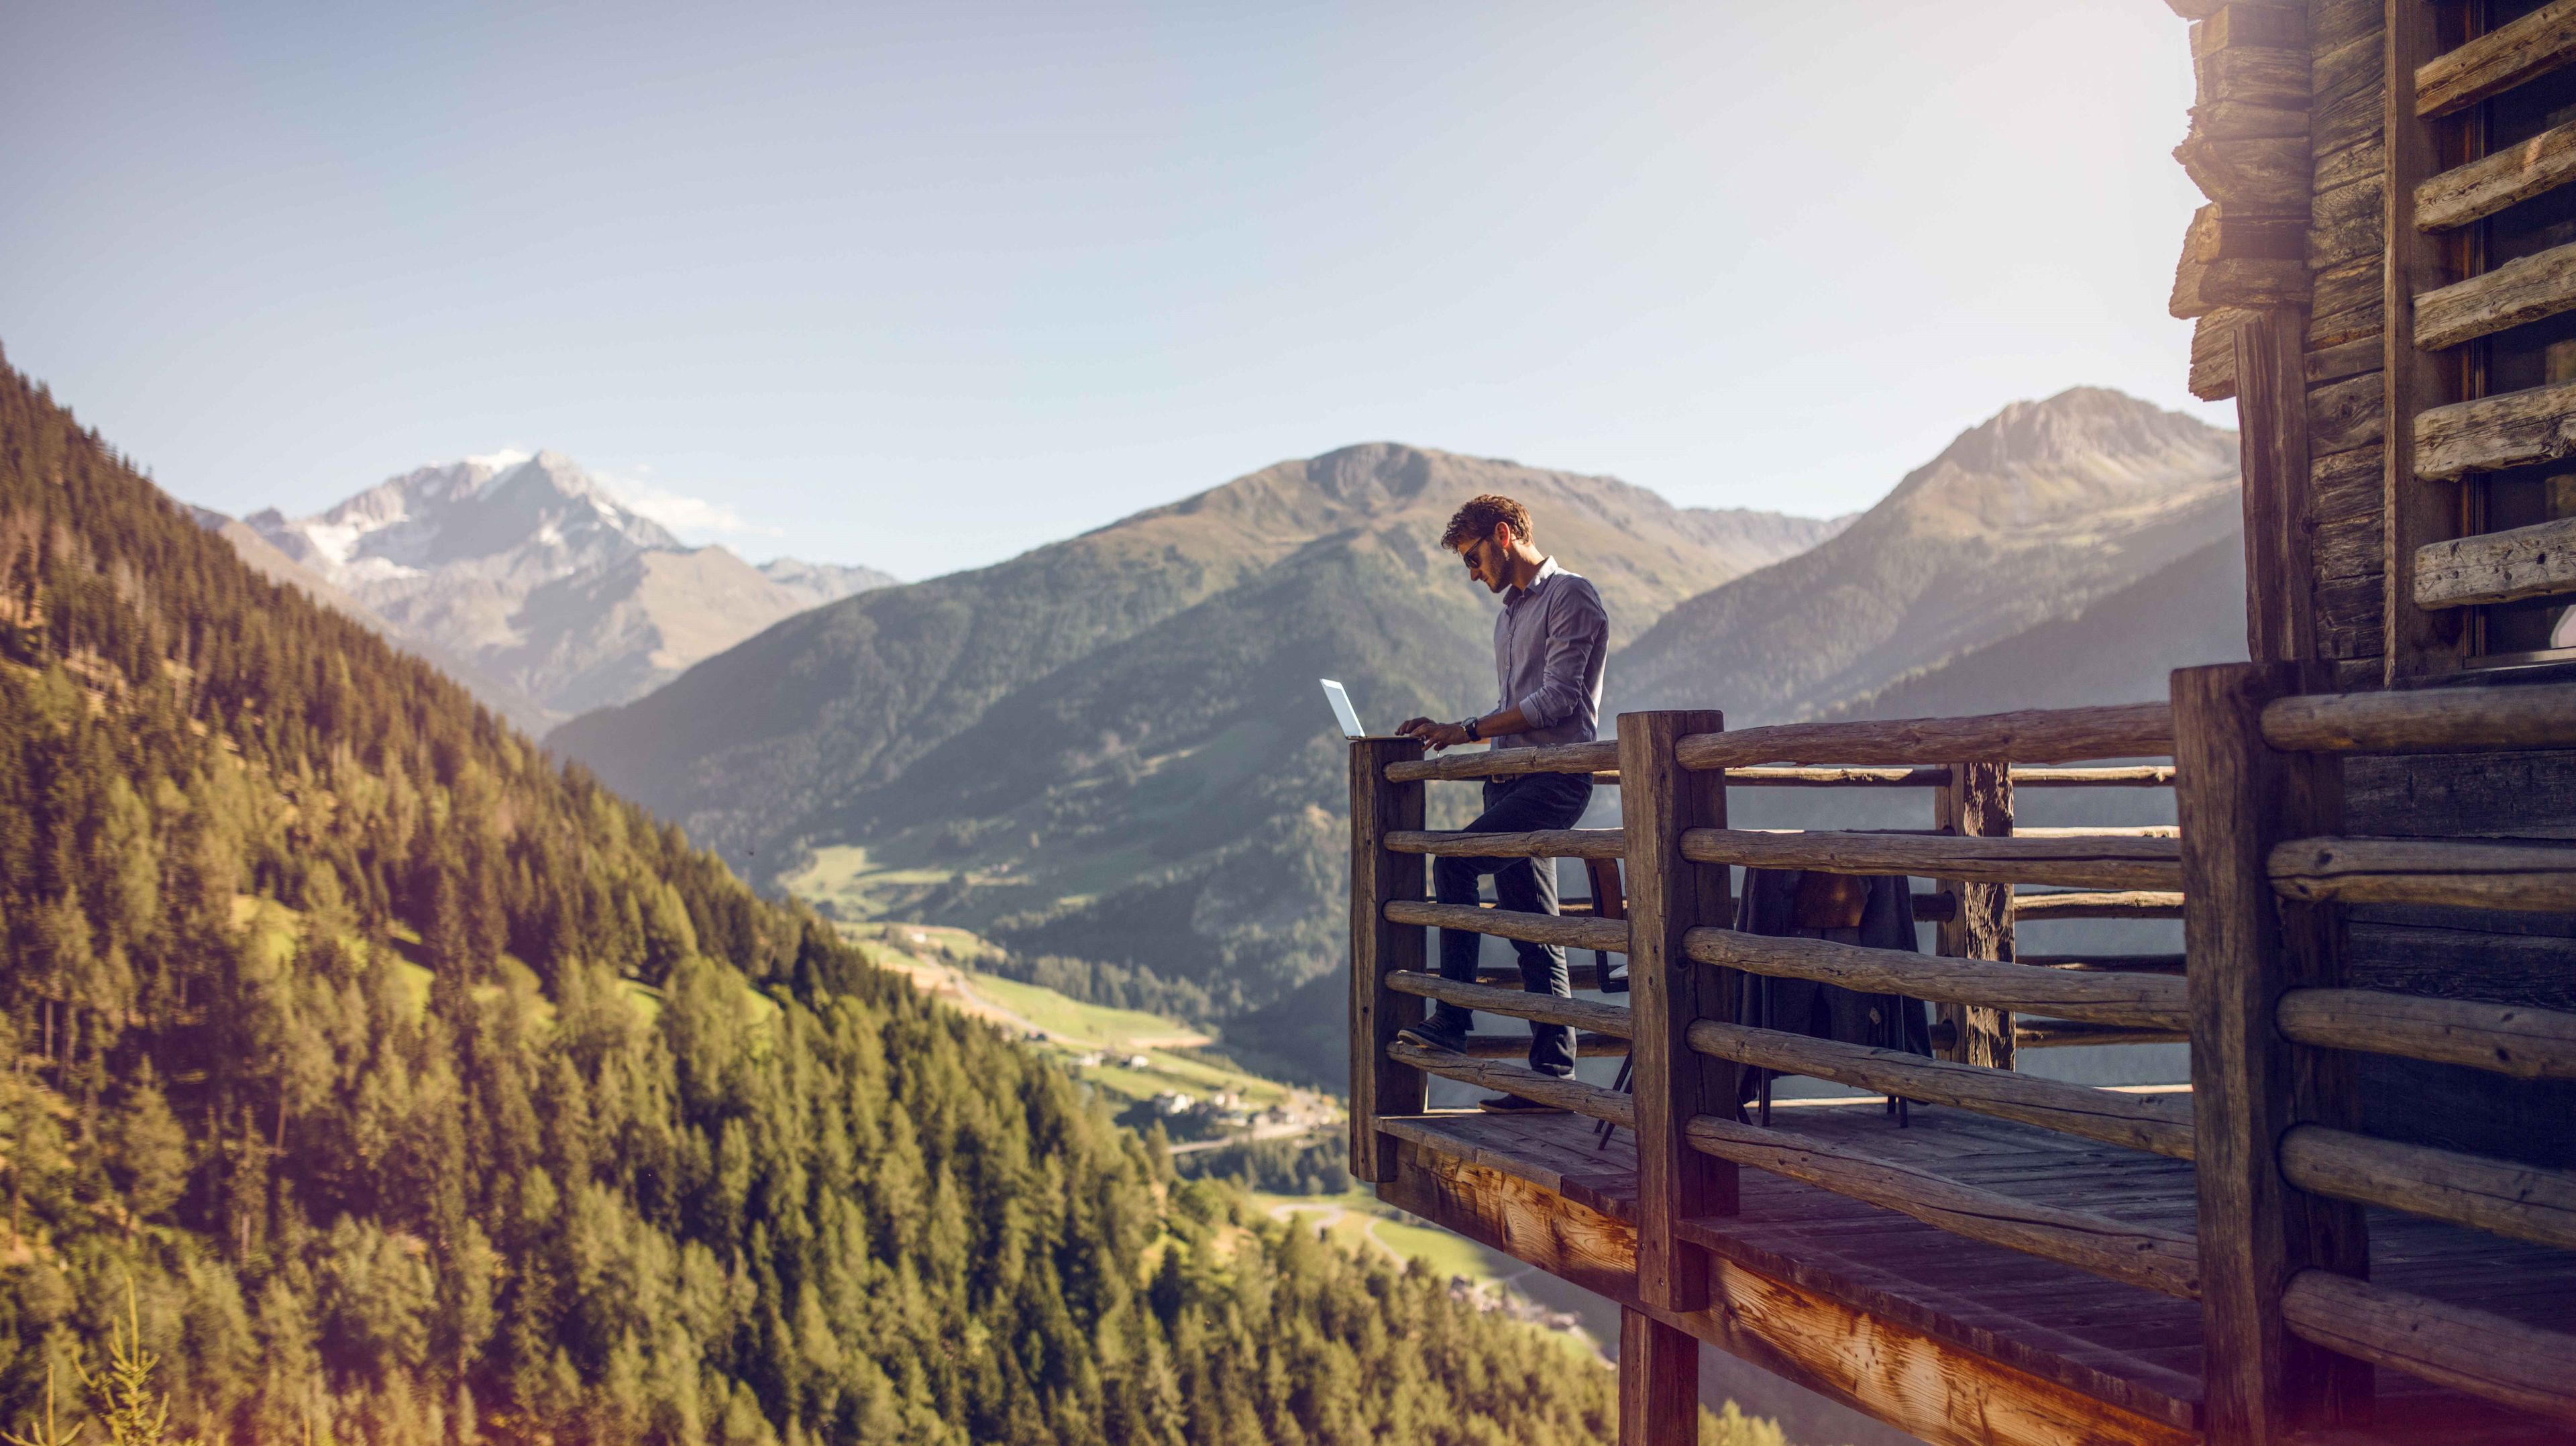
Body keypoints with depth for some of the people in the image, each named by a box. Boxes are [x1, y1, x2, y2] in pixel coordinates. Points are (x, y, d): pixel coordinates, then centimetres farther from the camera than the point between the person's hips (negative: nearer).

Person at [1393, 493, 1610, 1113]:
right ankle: (1553, 1075, 7)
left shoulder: (1571, 597, -5)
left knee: (1454, 863, -23)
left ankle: (1452, 1020, -18)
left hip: (1556, 777, -9)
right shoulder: (1510, 615, 24)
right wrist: (1446, 731, 10)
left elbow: (1555, 699, -15)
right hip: (1512, 779, 9)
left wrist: (1465, 731, -15)